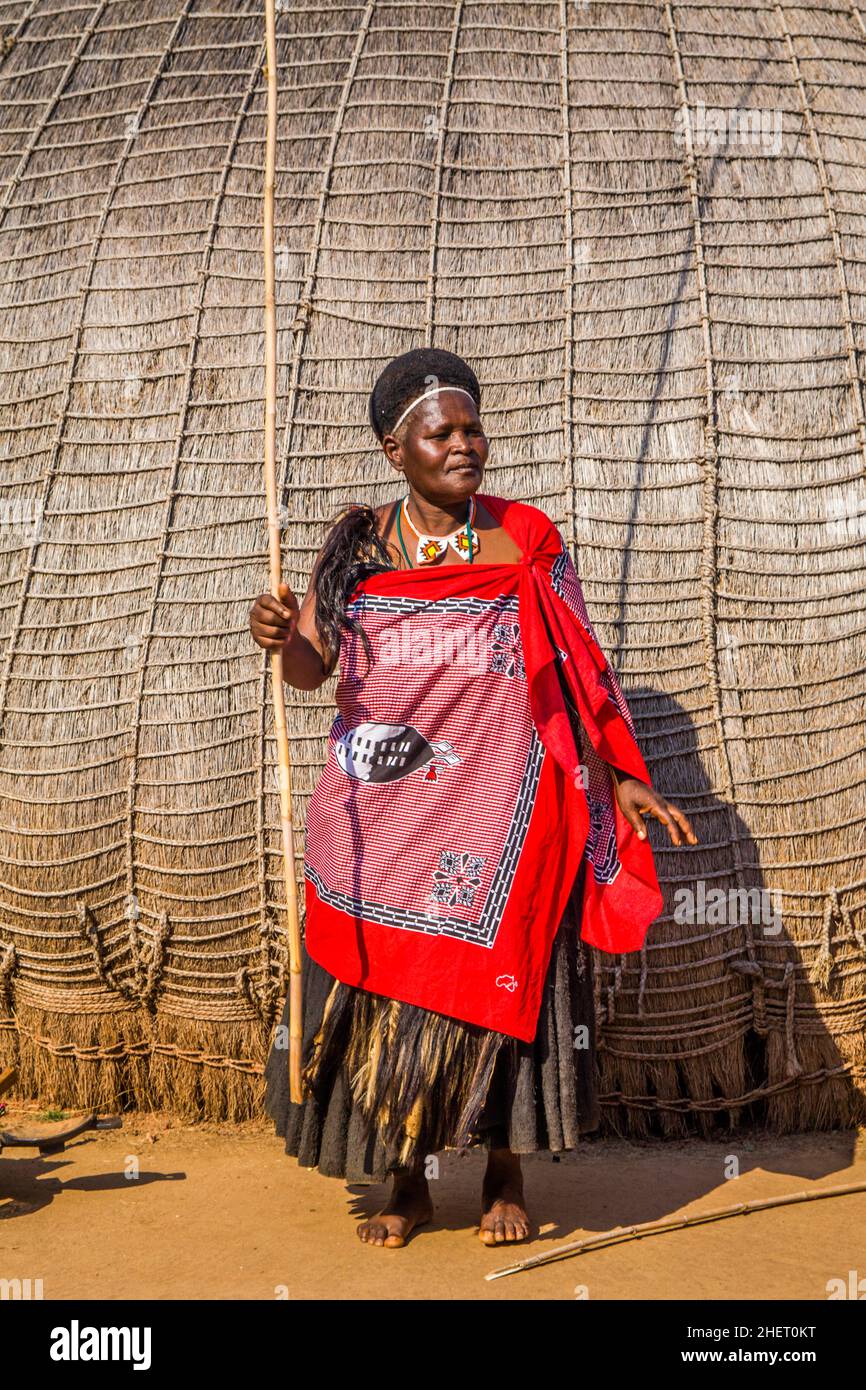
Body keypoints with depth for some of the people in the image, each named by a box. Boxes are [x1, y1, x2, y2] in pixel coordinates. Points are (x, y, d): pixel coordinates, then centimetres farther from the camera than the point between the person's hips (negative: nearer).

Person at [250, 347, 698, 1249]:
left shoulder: (527, 539, 2)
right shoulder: (357, 547, 4)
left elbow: (576, 669, 5)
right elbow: (312, 668, -3)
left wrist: (622, 776, 0)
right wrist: (281, 637, -25)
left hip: (498, 817, -1)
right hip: (383, 825, 1)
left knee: (500, 994, 2)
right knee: (385, 1000, 5)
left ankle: (505, 1181, 22)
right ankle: (407, 1184, 23)